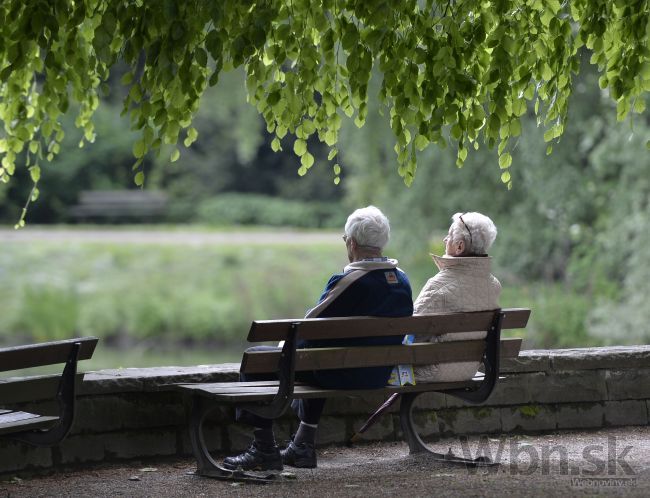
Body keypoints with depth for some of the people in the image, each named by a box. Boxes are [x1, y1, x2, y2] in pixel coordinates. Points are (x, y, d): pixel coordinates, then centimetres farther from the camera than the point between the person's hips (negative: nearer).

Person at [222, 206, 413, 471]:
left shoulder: (348, 281, -22)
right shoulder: (402, 281, 2)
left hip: (342, 375, -8)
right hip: (379, 375, 8)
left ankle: (264, 450, 9)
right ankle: (303, 445, 40)